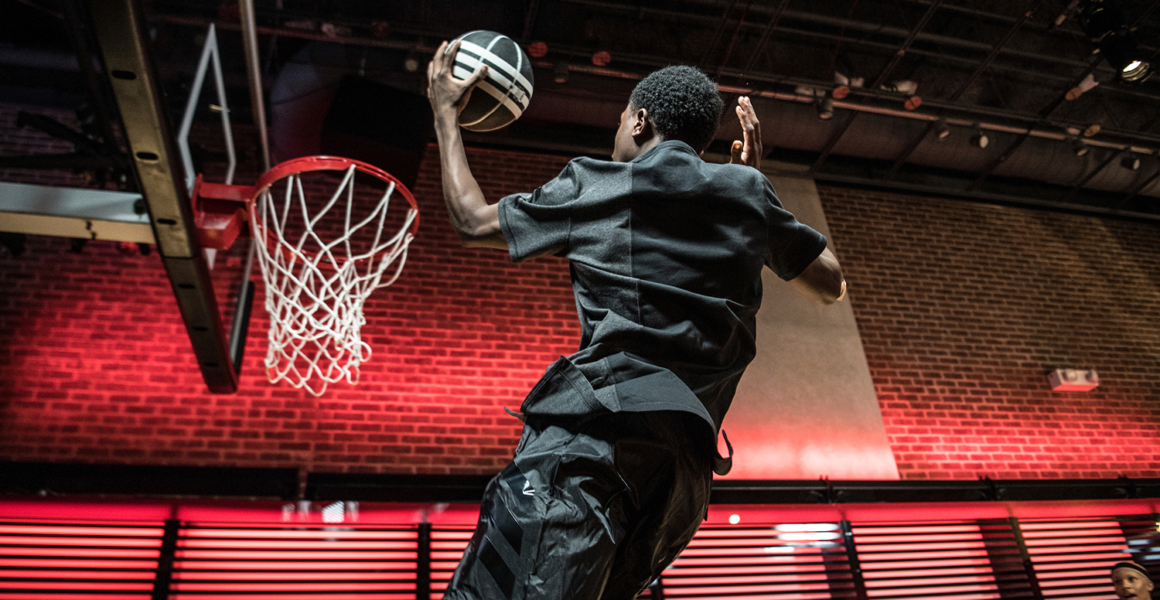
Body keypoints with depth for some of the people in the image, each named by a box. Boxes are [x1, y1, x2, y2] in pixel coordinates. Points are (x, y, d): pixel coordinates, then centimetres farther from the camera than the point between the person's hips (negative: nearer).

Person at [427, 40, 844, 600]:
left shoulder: (594, 183, 9)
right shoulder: (747, 192, 18)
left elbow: (473, 221, 21)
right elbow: (830, 284, 31)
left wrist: (445, 113, 35)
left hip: (594, 434, -6)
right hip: (689, 465, 6)